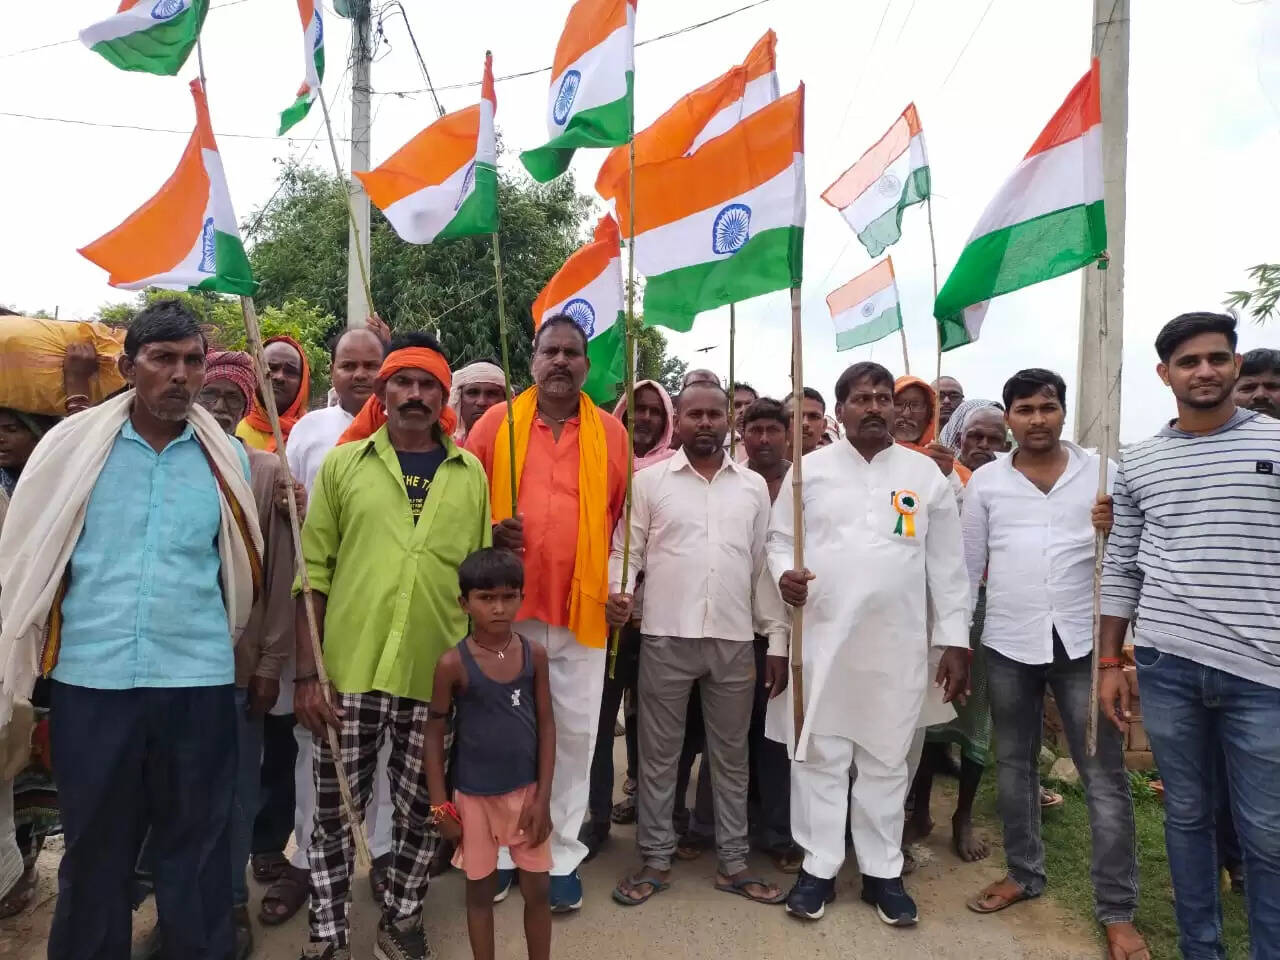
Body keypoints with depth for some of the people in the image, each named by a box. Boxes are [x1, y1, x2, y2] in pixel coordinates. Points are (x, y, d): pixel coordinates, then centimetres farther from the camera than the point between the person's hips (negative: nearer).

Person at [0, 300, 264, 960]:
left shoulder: (227, 458, 3)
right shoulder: (74, 445, 1)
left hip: (199, 681, 0)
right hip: (90, 680, 0)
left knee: (196, 848, 10)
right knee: (94, 848, 14)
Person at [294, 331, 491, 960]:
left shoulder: (470, 473, 6)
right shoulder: (343, 463, 2)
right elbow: (313, 572, 0)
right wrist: (306, 673, -4)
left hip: (438, 674, 1)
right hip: (349, 671, -1)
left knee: (422, 809, 13)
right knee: (336, 808, 10)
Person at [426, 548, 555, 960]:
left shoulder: (534, 654, -7)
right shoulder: (454, 663, -13)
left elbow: (546, 725, -2)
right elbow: (435, 733, -5)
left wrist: (542, 797, -5)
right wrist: (439, 803, -5)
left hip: (526, 792, 2)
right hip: (474, 797, -2)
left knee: (537, 890, 12)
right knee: (480, 891, 14)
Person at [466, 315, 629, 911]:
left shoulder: (611, 433, 4)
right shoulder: (496, 423, 2)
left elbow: (623, 517, 9)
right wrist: (489, 533, -12)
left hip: (582, 608, 1)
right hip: (506, 604, 0)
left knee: (575, 732, 8)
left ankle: (562, 855, 24)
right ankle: (502, 849, 29)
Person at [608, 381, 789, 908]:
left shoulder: (754, 486, 8)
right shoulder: (648, 481, 2)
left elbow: (762, 565, 10)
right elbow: (625, 550, 2)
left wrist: (778, 639, 6)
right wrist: (617, 591, -19)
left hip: (735, 640, 2)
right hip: (665, 637, -2)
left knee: (731, 755, 13)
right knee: (659, 752, 8)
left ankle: (733, 862, 26)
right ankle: (655, 859, 23)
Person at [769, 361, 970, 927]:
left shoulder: (926, 474, 5)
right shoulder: (809, 469, 4)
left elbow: (946, 564, 5)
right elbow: (778, 539, 7)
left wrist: (955, 641, 2)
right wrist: (783, 573, -15)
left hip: (897, 644, 1)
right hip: (821, 638, 0)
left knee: (886, 759, 11)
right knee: (819, 755, 6)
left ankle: (882, 872, 25)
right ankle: (819, 868, 20)